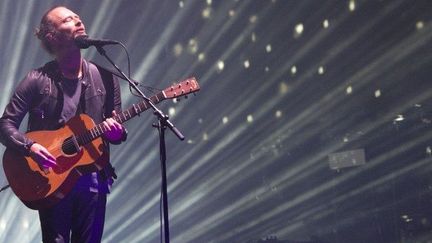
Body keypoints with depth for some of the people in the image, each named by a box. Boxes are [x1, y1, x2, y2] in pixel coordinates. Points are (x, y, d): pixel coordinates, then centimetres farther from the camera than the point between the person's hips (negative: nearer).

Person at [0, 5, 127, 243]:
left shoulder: (105, 78, 4)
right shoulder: (37, 81, -5)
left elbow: (117, 129, 11)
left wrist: (117, 133, -12)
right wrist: (30, 147, -21)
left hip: (93, 178, 3)